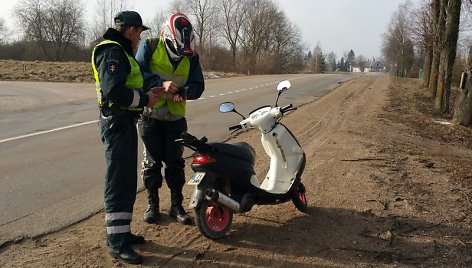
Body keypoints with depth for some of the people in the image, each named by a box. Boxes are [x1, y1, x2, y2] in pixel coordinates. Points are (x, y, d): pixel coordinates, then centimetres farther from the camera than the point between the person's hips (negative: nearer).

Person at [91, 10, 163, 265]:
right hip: (117, 123, -11)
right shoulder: (112, 52, -14)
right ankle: (117, 242, 0)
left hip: (125, 123, 11)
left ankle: (121, 231, 26)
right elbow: (113, 90, -27)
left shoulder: (122, 52, 20)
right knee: (119, 182, -7)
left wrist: (147, 92, 5)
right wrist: (144, 99, -16)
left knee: (127, 181, 15)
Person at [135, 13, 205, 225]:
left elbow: (198, 86, -2)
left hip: (175, 118, 2)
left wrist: (182, 92, -23)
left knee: (175, 162, 7)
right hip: (150, 114, -2)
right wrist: (161, 83, -28)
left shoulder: (191, 56, 0)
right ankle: (152, 204, 21)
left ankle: (176, 205, 20)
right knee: (152, 162, 6)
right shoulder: (149, 46, -8)